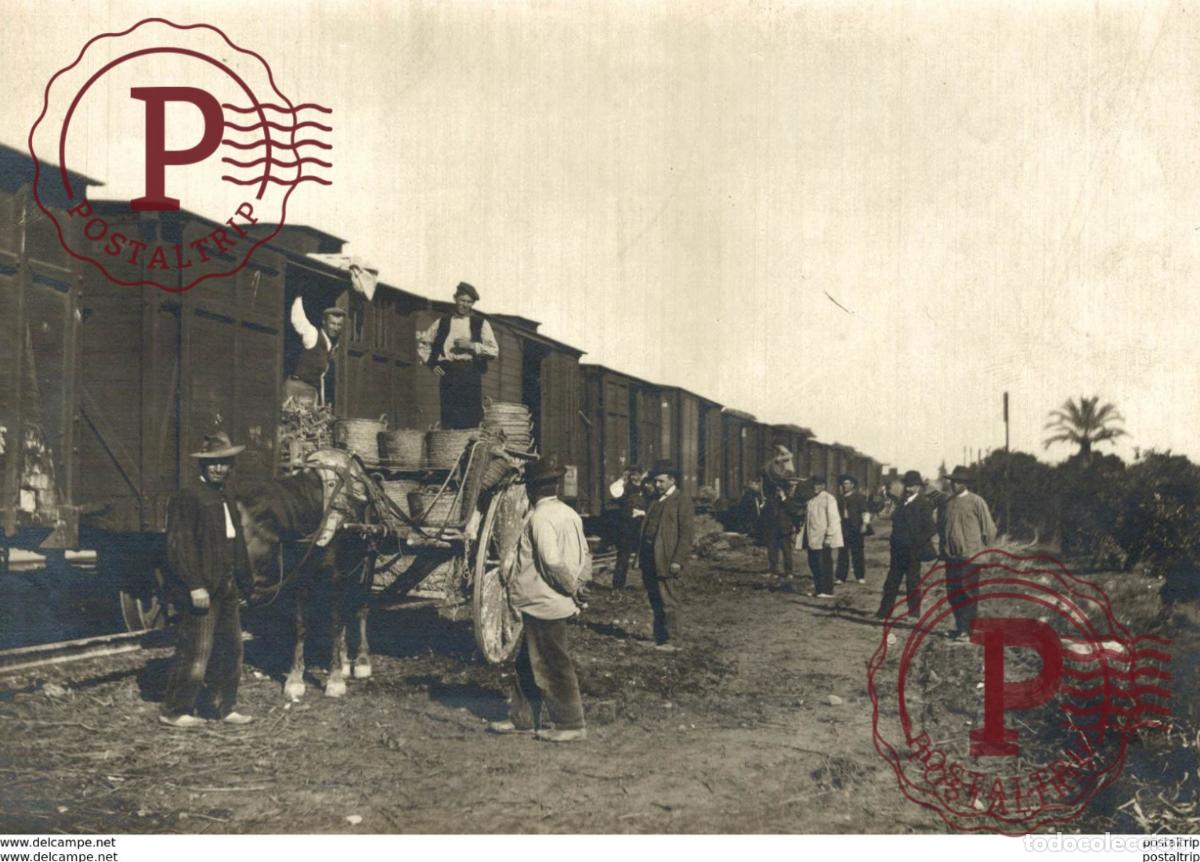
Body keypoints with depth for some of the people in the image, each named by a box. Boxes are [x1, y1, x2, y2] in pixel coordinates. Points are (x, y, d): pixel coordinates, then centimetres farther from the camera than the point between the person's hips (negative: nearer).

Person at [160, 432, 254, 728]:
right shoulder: (187, 498, -12)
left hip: (227, 589, 9)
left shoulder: (227, 498, 16)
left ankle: (223, 707, 26)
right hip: (201, 590, -9)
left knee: (230, 649, 14)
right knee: (196, 651, -3)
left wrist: (244, 581, 18)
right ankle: (175, 710, 9)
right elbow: (179, 546, -18)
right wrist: (195, 586, -22)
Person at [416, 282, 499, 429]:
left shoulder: (481, 323, 11)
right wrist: (431, 363, 11)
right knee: (449, 420, -6)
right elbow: (422, 344, 24)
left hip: (471, 374, -1)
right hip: (448, 374, 1)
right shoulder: (441, 323, 15)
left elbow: (494, 351, 2)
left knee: (471, 422, -9)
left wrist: (471, 346, -8)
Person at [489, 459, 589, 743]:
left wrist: (572, 588, -16)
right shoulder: (569, 513, 10)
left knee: (553, 666, 1)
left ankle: (570, 725, 9)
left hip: (543, 604, -9)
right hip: (557, 603, 9)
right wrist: (578, 587, 7)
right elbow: (585, 556, 12)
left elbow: (552, 560, -28)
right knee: (527, 662, 17)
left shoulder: (540, 517, -17)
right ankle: (522, 719, 25)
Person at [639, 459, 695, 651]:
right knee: (655, 601, 14)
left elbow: (685, 534, -12)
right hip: (650, 558, 8)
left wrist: (678, 561, -17)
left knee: (669, 602, -3)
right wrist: (642, 554, 11)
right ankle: (659, 637, 23)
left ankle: (670, 641, 3)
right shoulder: (655, 500, 16)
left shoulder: (681, 501, -7)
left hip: (667, 561, -7)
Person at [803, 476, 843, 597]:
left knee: (825, 564, -3)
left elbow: (833, 519, -12)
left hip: (823, 540, -7)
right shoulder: (811, 500, 14)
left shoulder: (828, 498, -8)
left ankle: (827, 591, 3)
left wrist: (829, 536, -17)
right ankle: (818, 589, 21)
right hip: (812, 539, 7)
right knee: (813, 564, 10)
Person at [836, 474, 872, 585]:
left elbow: (865, 511, -3)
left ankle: (860, 577, 11)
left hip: (856, 529, -4)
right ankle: (841, 577, 4)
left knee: (857, 553, 2)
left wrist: (865, 524, -13)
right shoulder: (840, 498, 14)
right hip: (843, 528, 4)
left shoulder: (859, 496, 0)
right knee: (843, 553, 1)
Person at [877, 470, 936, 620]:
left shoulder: (923, 504, -8)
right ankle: (884, 611, 12)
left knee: (913, 582, 3)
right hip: (898, 550, 6)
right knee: (892, 581, 8)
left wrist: (918, 542, -14)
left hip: (912, 551, -6)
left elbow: (931, 528, -11)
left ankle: (914, 612, 12)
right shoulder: (900, 502, 11)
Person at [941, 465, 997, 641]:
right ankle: (960, 627, 22)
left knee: (968, 594, -4)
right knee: (953, 594, 10)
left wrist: (980, 549, 1)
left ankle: (967, 630, 1)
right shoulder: (948, 502, 10)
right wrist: (943, 549, 14)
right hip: (952, 557, 6)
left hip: (970, 556, -6)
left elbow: (990, 529, -4)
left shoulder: (976, 502, -8)